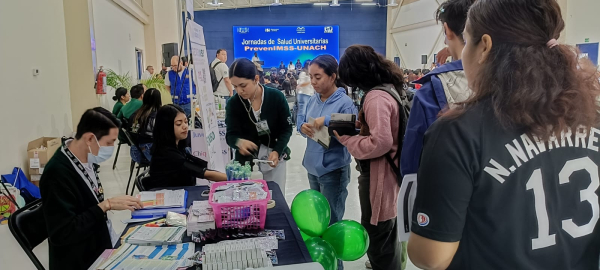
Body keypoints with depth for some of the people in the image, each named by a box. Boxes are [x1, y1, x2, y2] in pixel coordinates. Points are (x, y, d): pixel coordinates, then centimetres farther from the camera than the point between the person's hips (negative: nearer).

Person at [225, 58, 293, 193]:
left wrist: (277, 151, -22)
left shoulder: (276, 97, -12)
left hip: (274, 157, 0)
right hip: (247, 161, 0)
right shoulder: (233, 104, -10)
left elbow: (286, 129, -6)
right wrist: (238, 142, -36)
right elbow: (231, 135, -12)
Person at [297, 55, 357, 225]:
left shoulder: (345, 103, -16)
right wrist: (302, 127, -13)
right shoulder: (313, 100, 5)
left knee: (331, 222, 9)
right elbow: (301, 120, 9)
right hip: (313, 167, 7)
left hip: (333, 170, -7)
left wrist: (327, 120, -29)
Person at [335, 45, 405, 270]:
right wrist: (361, 123, 5)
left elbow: (380, 143, -29)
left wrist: (345, 138, -17)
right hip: (389, 173, 10)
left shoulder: (376, 97, -22)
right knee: (388, 239, 25)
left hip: (377, 177, -10)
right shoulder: (390, 88, 8)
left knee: (377, 241, 6)